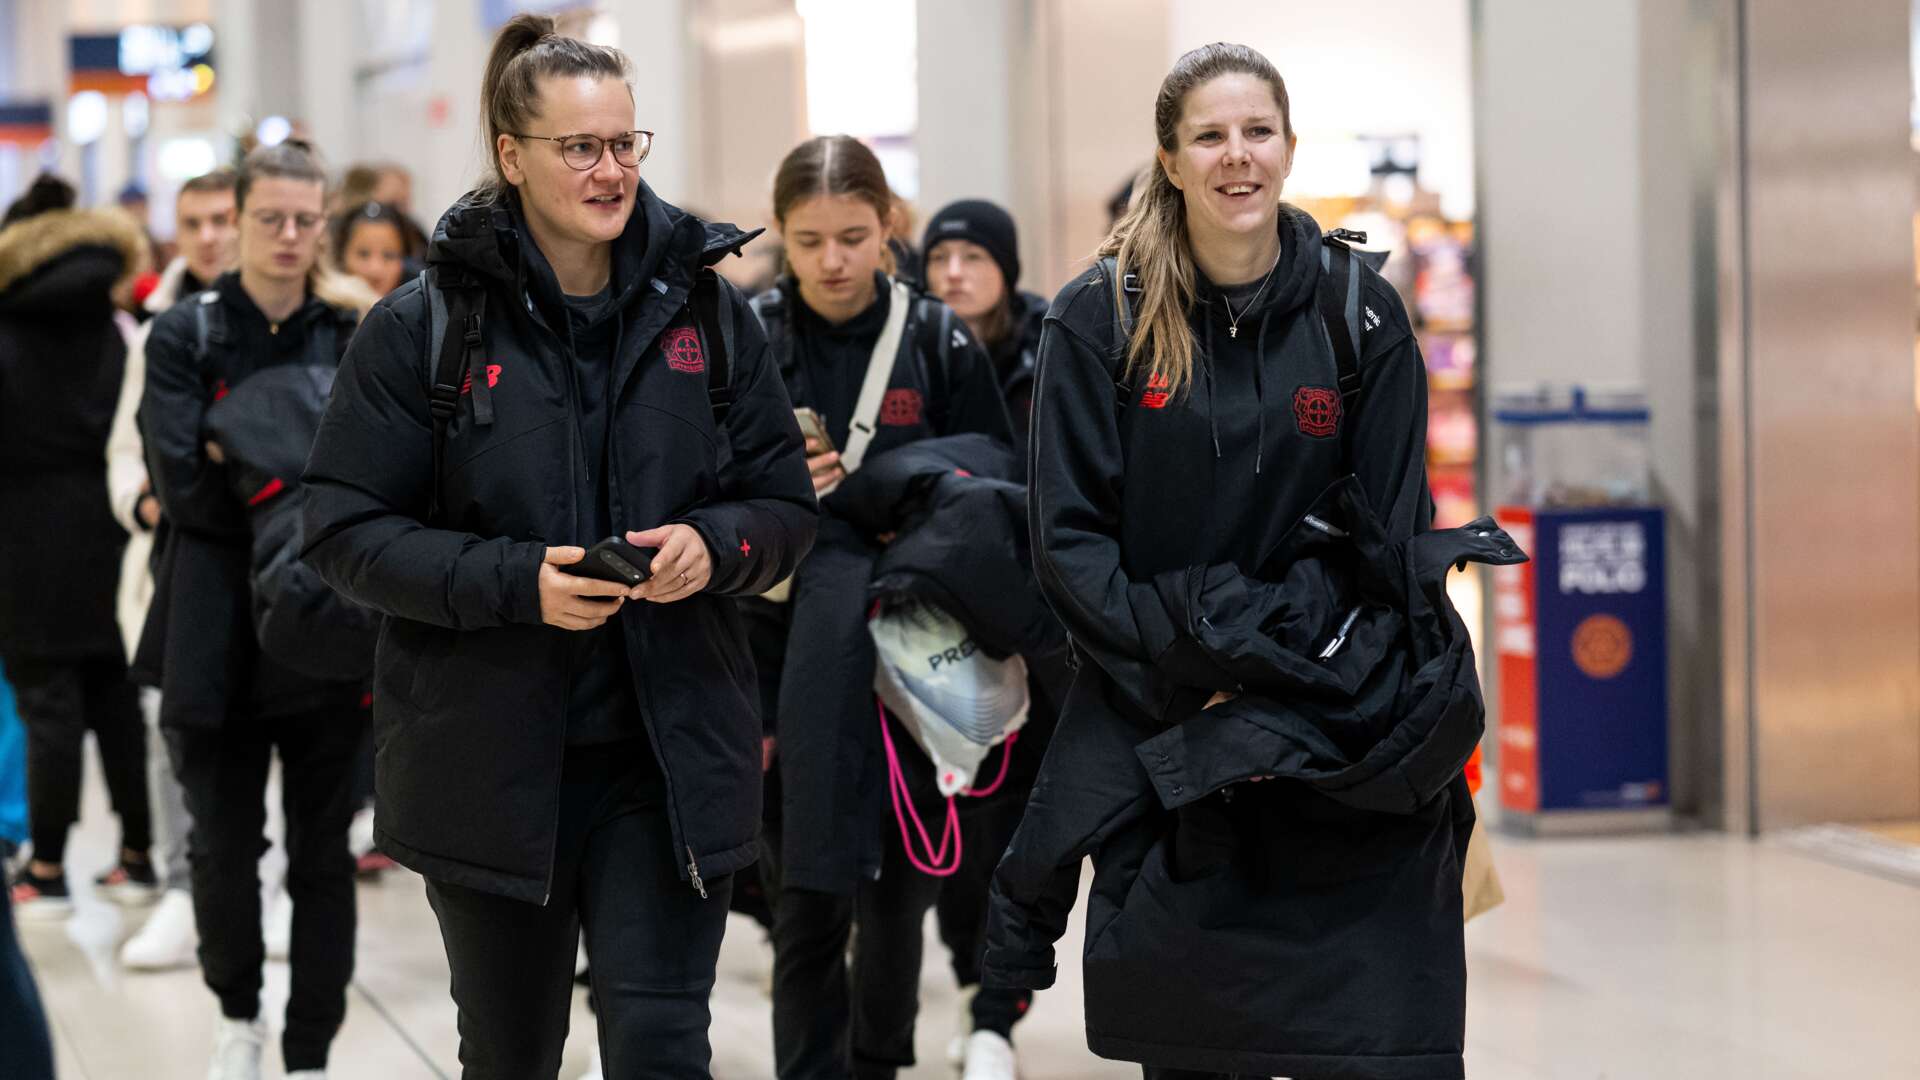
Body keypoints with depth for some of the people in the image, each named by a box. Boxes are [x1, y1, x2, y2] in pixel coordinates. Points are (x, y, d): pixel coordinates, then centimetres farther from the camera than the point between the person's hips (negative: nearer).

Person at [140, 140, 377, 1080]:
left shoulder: (354, 334, 5)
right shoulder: (187, 335, 1)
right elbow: (182, 483, -10)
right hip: (218, 629, 0)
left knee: (323, 850, 3)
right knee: (224, 843, 8)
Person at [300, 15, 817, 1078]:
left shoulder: (706, 309, 4)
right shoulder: (424, 325, -4)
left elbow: (786, 505, 9)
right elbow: (347, 532, -5)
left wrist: (716, 546, -14)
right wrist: (513, 581, -19)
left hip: (670, 753, 1)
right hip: (489, 755, -1)